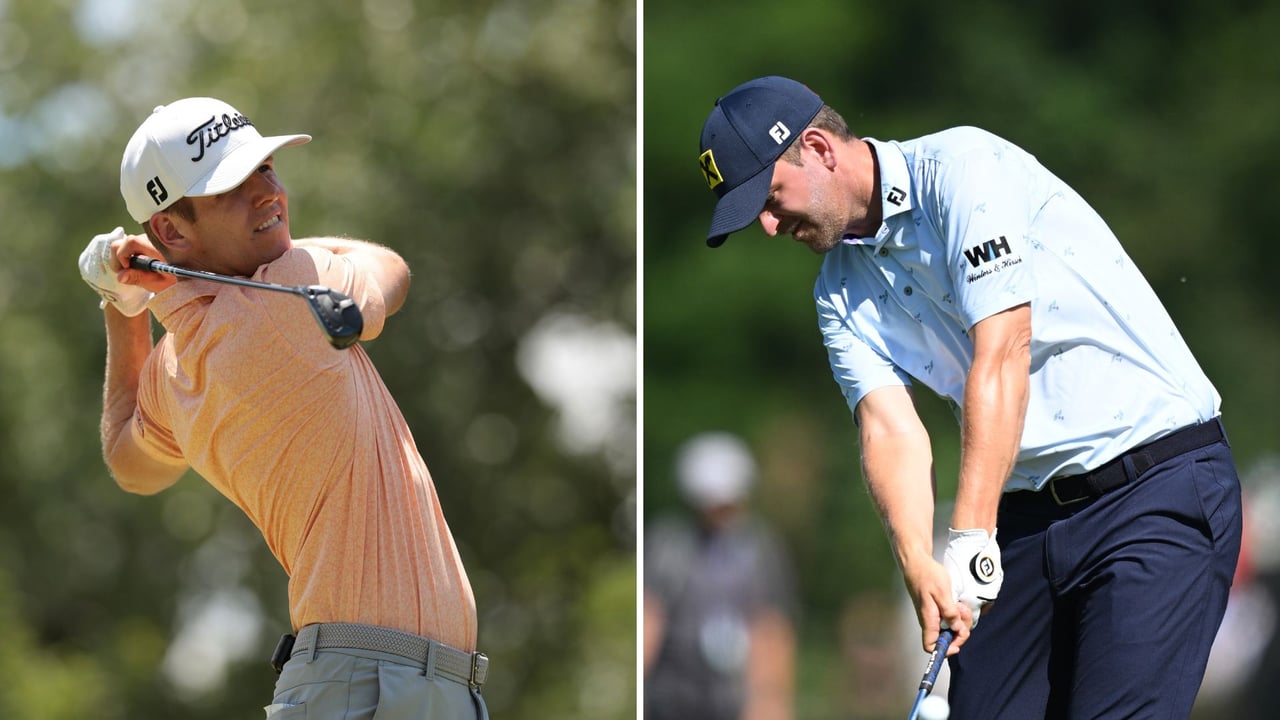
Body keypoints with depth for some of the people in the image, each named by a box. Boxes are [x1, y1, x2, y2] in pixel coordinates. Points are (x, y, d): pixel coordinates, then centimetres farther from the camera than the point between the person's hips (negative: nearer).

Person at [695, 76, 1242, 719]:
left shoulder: (964, 166, -12)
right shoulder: (842, 294, 10)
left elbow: (1001, 357, -20)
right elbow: (889, 427, -3)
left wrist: (969, 538, -24)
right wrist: (919, 566, -23)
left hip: (1159, 486, -7)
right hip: (1028, 511, 7)